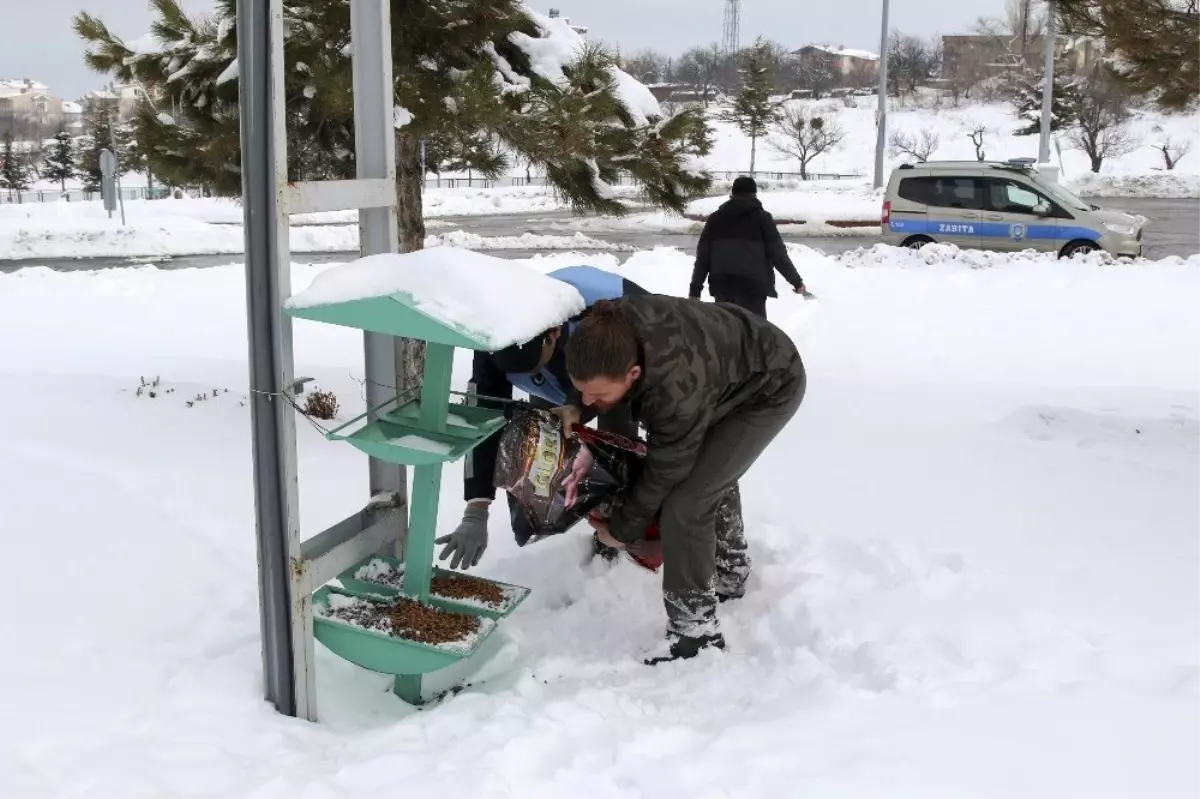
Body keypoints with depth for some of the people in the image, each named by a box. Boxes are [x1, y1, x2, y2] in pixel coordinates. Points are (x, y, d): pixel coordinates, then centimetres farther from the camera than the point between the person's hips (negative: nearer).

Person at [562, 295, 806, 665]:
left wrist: (621, 531, -11)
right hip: (733, 359, 8)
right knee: (712, 476, 27)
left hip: (770, 389, -8)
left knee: (684, 503, -17)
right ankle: (729, 576, 50)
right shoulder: (614, 326, -27)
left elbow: (662, 474, -25)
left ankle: (696, 634, -3)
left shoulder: (678, 393, -44)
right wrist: (576, 411, -11)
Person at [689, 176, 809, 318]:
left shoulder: (715, 218, 15)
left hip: (722, 285, 4)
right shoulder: (761, 217, 4)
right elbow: (778, 253, 0)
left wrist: (695, 288, 15)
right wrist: (796, 281, 9)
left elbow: (703, 256, 13)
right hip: (752, 285, -4)